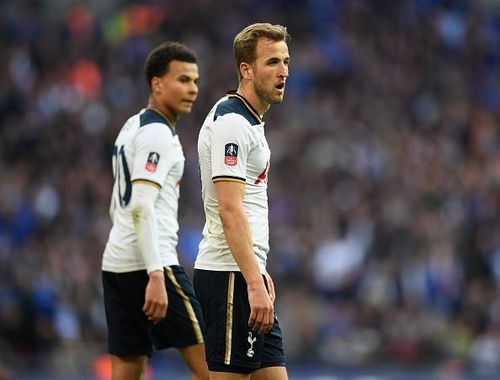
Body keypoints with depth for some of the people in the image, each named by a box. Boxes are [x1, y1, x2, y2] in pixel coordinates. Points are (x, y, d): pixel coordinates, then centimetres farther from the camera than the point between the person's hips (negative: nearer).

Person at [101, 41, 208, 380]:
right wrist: (156, 276, -26)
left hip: (116, 262, 10)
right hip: (148, 263, -10)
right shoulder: (158, 133, -10)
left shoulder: (132, 127, 20)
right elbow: (141, 208, -20)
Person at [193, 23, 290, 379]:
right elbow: (230, 211, -21)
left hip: (245, 274, 10)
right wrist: (254, 283, -25)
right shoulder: (231, 122, -14)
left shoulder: (249, 121, 18)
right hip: (230, 278, -10)